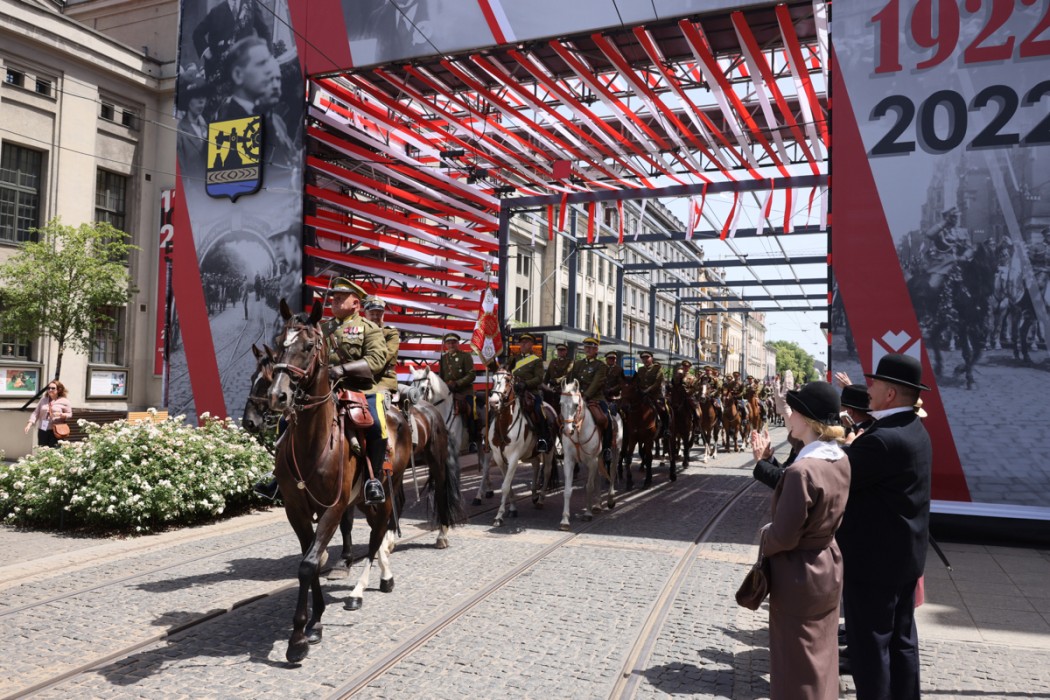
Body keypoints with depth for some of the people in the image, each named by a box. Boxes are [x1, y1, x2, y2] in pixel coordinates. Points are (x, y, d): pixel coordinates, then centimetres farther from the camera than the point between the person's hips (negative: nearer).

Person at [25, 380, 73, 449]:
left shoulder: (64, 401, 1)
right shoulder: (43, 399, 13)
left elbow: (69, 415, 2)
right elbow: (36, 413, 11)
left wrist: (61, 415, -19)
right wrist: (30, 424, -2)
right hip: (42, 430, 4)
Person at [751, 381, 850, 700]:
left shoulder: (803, 469, -29)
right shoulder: (841, 460, -2)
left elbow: (783, 535, -24)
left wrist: (764, 536, -4)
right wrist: (766, 461, 7)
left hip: (799, 576, -8)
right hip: (828, 568, 8)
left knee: (798, 667, 9)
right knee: (821, 656, 23)